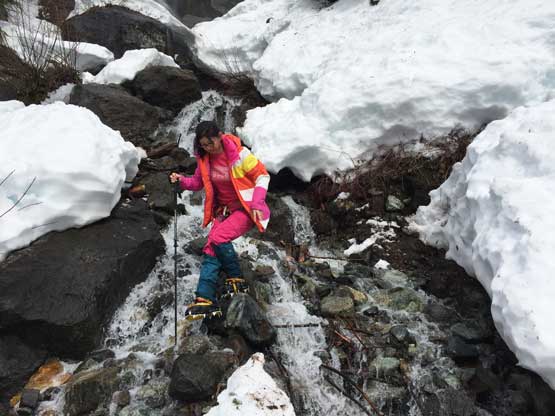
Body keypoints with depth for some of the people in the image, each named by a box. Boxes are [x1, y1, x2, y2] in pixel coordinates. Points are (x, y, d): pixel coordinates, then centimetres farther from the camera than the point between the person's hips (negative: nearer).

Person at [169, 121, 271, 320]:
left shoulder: (240, 154, -15)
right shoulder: (204, 159, 1)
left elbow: (262, 176, -10)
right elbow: (198, 183, 13)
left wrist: (256, 204, -19)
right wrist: (182, 181, -8)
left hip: (245, 209, -6)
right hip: (224, 210, 6)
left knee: (218, 239, -24)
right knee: (211, 248, -8)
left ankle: (236, 279, -2)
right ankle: (205, 299, -6)